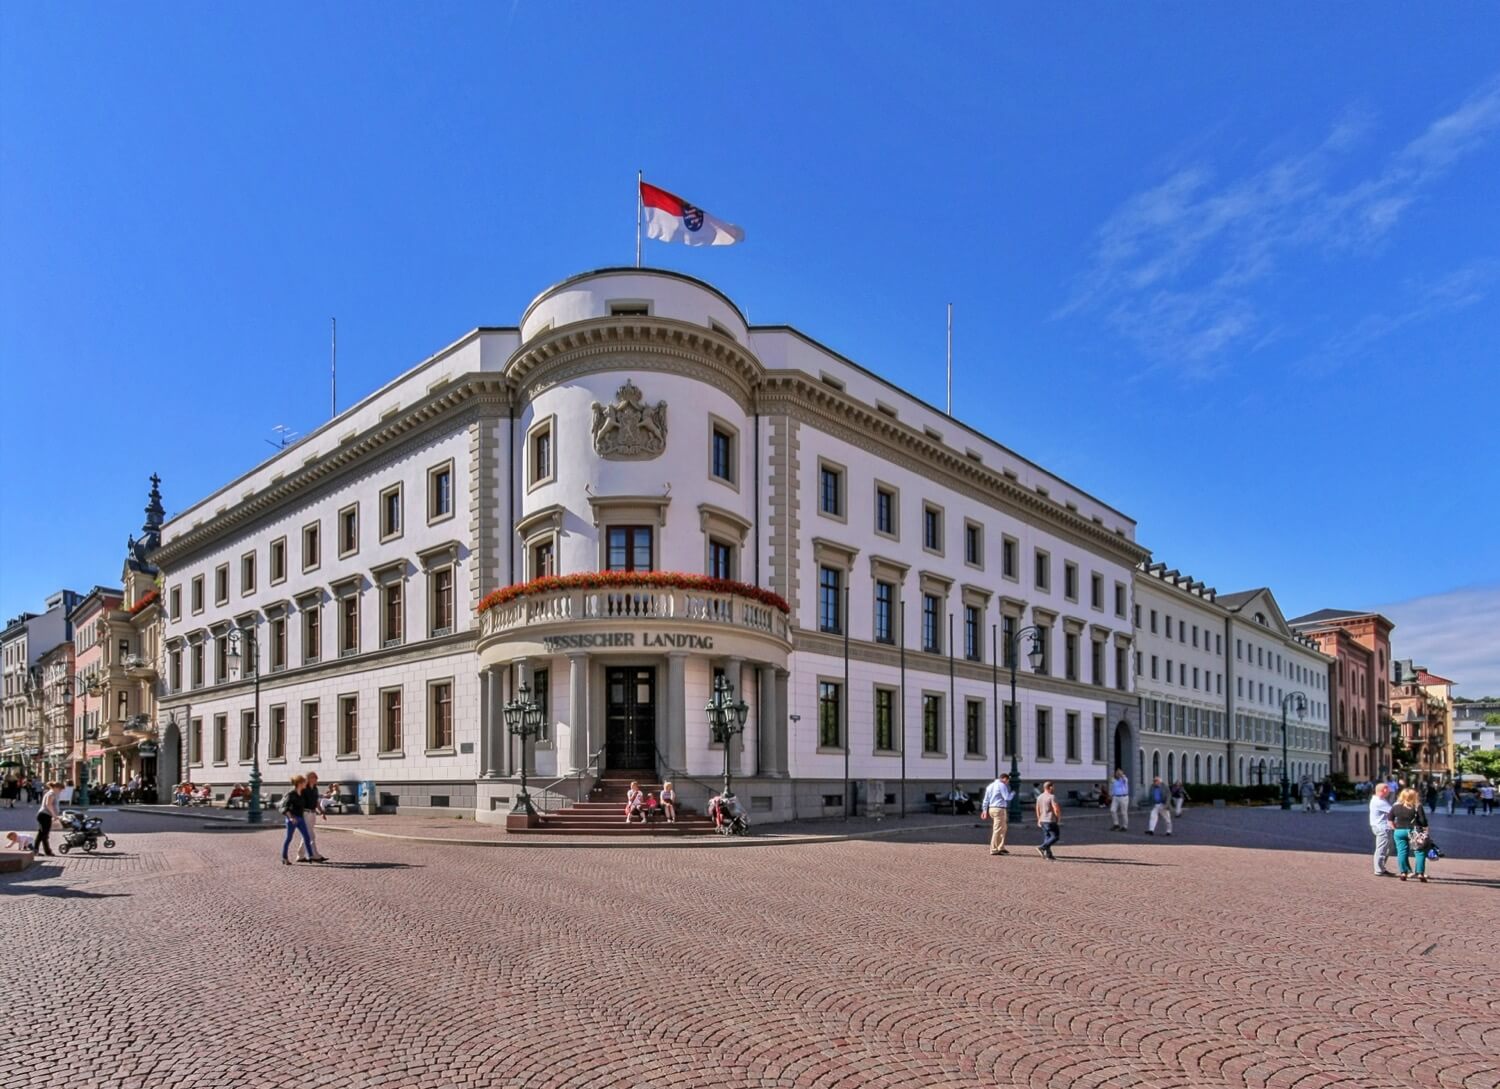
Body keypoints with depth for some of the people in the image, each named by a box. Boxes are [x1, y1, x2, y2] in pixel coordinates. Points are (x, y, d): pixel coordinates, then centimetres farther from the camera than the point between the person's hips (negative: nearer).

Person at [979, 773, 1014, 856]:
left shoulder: (990, 786, 18)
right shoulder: (1002, 785, -8)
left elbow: (986, 799, 18)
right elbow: (1007, 797, -13)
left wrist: (984, 810, 19)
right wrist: (1012, 793, 6)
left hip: (991, 809, 9)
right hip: (999, 809, -9)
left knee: (1003, 827, 19)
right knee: (997, 830, -5)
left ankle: (1001, 847, 20)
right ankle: (994, 850, -4)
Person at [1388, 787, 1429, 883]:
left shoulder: (1396, 806, 2)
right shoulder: (1417, 807, -8)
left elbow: (1389, 819, 7)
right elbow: (1423, 820, -12)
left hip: (1399, 831, 3)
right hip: (1414, 832, -3)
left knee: (1402, 852, 7)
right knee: (1420, 852, 5)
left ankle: (1403, 873, 8)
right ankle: (1420, 873, 0)